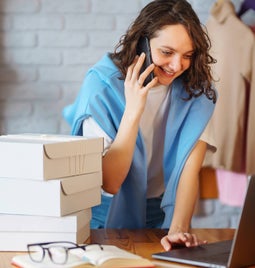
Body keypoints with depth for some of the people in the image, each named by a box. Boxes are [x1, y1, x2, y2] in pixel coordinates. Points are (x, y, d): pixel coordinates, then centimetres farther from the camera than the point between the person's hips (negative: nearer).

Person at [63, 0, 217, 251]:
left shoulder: (198, 89, -8)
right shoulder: (102, 83, -14)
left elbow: (189, 168, -16)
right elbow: (109, 183, -19)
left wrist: (178, 229, -32)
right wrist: (133, 110, -27)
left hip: (165, 213, 2)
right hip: (109, 215, -1)